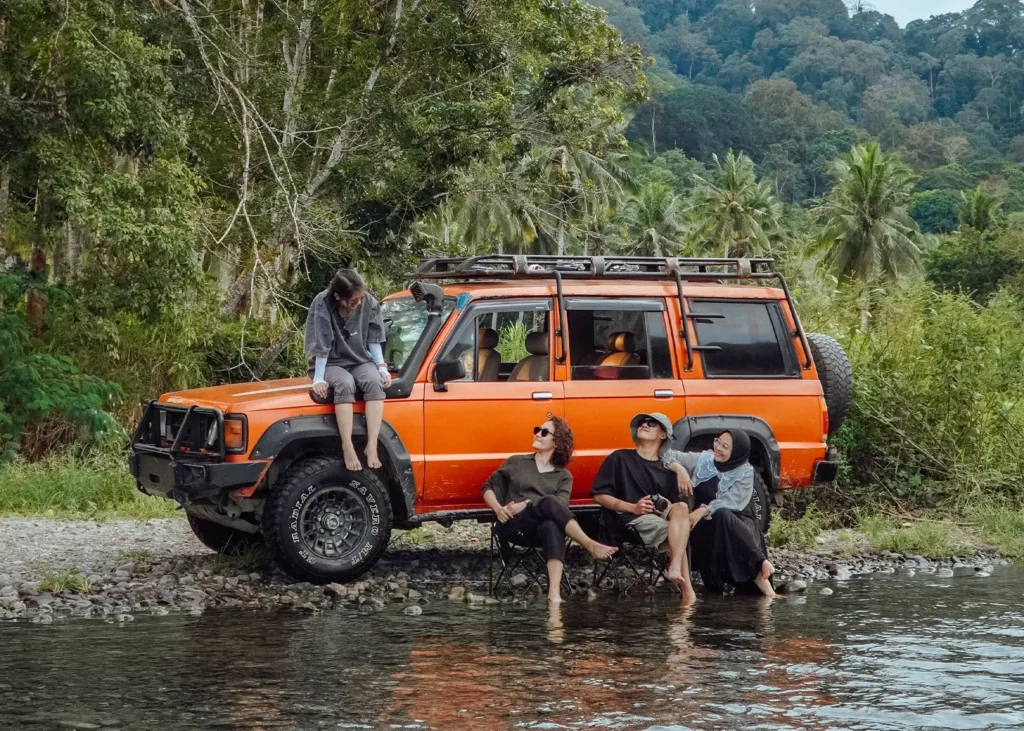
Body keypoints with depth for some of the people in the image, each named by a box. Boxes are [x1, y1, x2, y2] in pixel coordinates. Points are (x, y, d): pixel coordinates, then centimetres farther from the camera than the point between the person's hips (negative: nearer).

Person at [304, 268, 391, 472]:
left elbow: (373, 340, 0)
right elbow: (321, 346, -19)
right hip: (332, 364, -3)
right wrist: (318, 379, -22)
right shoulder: (323, 304, -20)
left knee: (374, 382, -32)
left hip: (361, 362, 3)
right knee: (345, 384, -37)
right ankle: (348, 447, -38)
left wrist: (382, 367, -11)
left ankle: (372, 445, -37)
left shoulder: (369, 304, -9)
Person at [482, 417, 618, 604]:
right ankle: (590, 545, -39)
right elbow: (488, 487, 16)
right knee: (549, 502, -33)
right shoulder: (516, 462, 19)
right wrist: (498, 509, -5)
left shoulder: (563, 476, 18)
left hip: (541, 526, 1)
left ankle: (554, 593, -55)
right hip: (513, 525, -1)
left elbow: (561, 505, 0)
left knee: (552, 527, -40)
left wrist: (525, 504, -14)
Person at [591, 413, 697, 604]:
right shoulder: (620, 459, 13)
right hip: (633, 522, -3)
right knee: (678, 536, -33)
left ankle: (675, 567, -47)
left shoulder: (667, 470, 23)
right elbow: (599, 495, 5)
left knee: (681, 508, -34)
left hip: (664, 518, 3)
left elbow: (678, 507, 15)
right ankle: (687, 589, -38)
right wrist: (632, 507, -10)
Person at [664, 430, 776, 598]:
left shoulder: (745, 472, -4)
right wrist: (680, 470, -16)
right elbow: (669, 455, 5)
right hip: (706, 525, 2)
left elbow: (730, 502, -17)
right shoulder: (704, 460, 4)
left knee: (722, 515, -38)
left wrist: (703, 511, -29)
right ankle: (760, 564, -32)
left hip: (736, 523, -2)